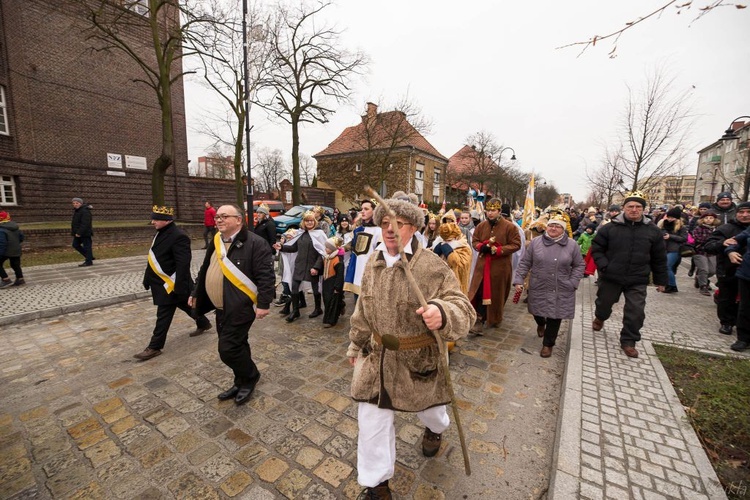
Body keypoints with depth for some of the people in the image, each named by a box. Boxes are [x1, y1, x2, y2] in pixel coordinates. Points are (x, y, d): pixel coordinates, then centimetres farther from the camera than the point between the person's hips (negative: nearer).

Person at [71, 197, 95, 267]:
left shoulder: (85, 211, -18)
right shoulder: (77, 210, 13)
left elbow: (85, 224, -24)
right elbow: (76, 222, 21)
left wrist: (79, 233, -25)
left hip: (85, 233, -10)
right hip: (78, 232, 10)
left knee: (86, 246, -3)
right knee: (75, 245, 13)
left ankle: (89, 261, 3)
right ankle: (90, 256, 19)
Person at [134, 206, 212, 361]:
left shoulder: (179, 236, -23)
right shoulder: (161, 233, 8)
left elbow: (183, 265, -26)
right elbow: (155, 258, 16)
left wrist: (180, 287, -26)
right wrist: (148, 279, 19)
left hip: (170, 284, -10)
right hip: (162, 283, 10)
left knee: (163, 315, 1)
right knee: (186, 306, 22)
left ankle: (154, 347, 13)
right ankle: (203, 323, 39)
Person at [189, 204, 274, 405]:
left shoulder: (255, 243, -16)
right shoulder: (216, 242, 10)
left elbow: (265, 276, -20)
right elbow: (205, 270, 22)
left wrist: (263, 304, -22)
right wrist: (196, 293, 26)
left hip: (240, 307, -8)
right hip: (222, 307, 8)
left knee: (228, 348, -6)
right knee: (236, 346, 17)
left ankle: (250, 377, 20)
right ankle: (242, 382, 35)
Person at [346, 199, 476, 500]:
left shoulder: (433, 267, -20)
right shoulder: (373, 263, -2)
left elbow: (463, 310, -24)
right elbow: (363, 310, 9)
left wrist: (443, 313, -47)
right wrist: (356, 344, 17)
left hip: (419, 358, -3)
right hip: (377, 356, 4)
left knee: (427, 406, 26)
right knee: (372, 418, 12)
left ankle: (435, 429, 66)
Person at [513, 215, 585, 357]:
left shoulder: (572, 245, -3)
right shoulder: (535, 242, -3)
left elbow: (579, 266, 4)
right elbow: (525, 263, -1)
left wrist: (573, 283, -6)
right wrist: (518, 280, -6)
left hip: (561, 290, -1)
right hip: (538, 288, 1)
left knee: (555, 317, 4)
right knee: (538, 312, 15)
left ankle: (548, 344, 24)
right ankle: (541, 324, 52)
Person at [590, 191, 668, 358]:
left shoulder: (653, 231, 0)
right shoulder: (610, 228, -7)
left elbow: (659, 258, 6)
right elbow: (596, 248, 0)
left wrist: (661, 280, 8)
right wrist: (603, 266, -13)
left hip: (638, 281, 1)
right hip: (611, 277, -1)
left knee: (636, 312, 0)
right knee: (604, 303, 17)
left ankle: (628, 341, 18)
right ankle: (600, 318, 50)